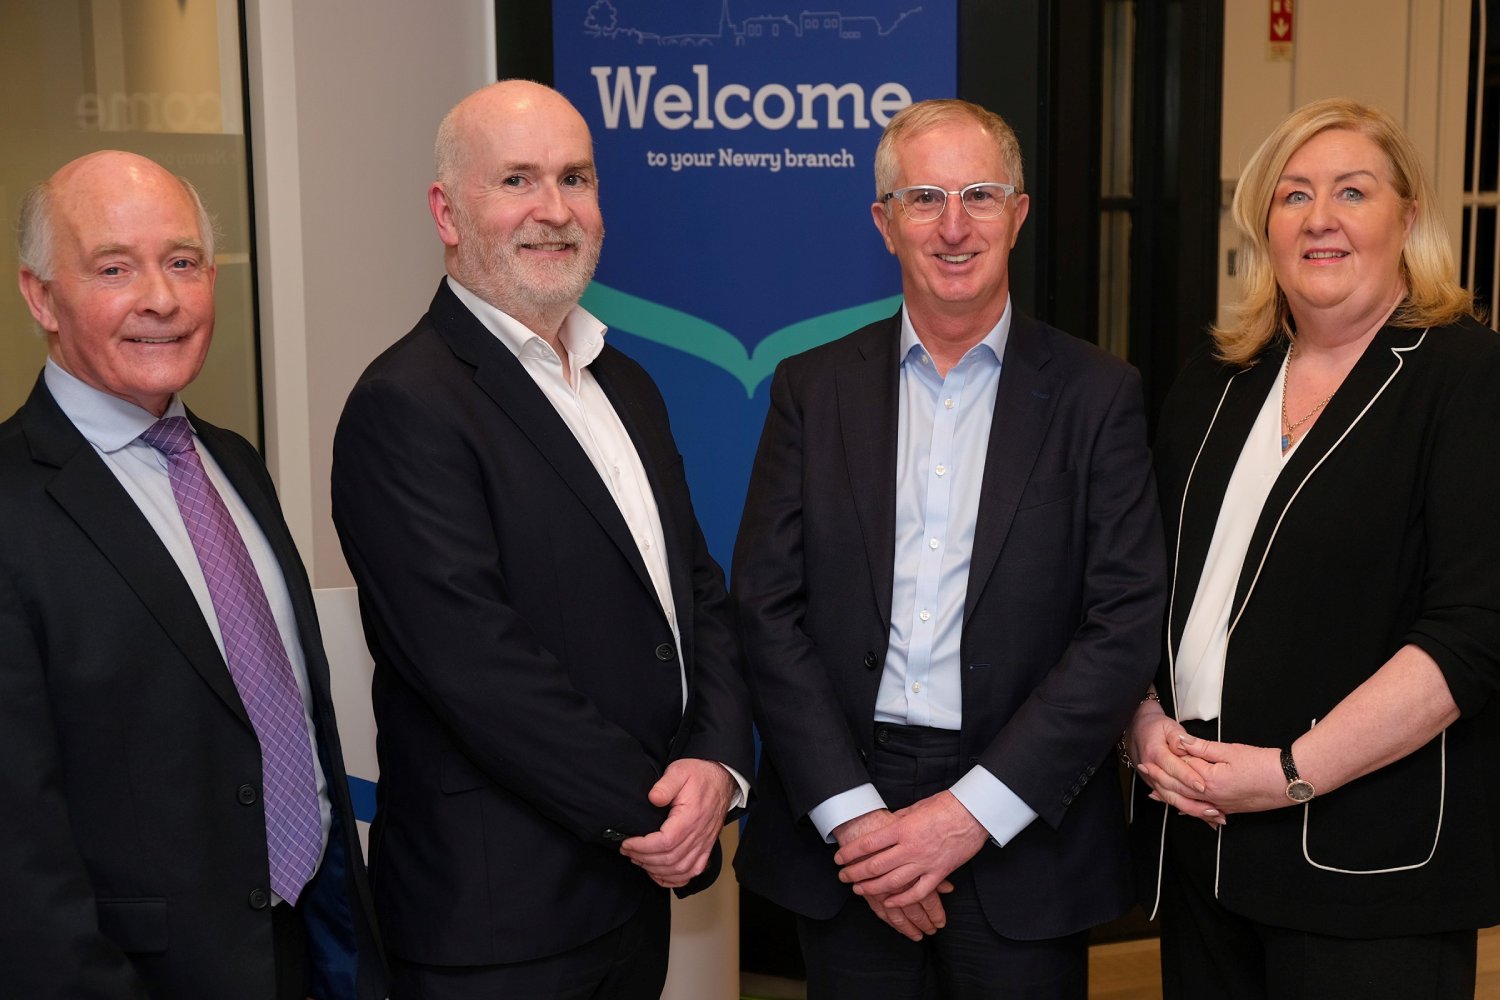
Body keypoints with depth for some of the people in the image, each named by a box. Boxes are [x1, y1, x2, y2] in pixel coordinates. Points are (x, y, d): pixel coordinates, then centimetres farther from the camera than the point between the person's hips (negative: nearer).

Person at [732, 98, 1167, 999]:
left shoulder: (1097, 394, -1)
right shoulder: (813, 389, 4)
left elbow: (1128, 623, -7)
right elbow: (768, 610, -1)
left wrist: (973, 810, -13)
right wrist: (851, 814, -11)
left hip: (1024, 834, -1)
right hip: (841, 823, 1)